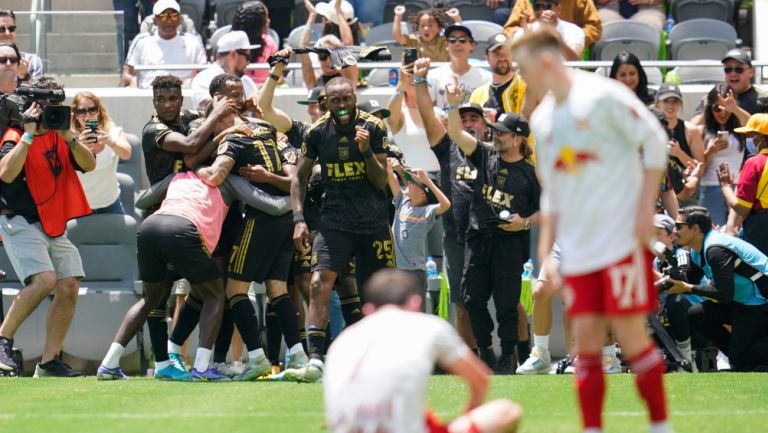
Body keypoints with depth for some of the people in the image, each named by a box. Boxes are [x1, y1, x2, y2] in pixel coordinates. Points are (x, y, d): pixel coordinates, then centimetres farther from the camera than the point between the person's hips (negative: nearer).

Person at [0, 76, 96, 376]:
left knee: (68, 288, -2)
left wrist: (70, 137, -14)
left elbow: (88, 164, 1)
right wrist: (29, 134, -27)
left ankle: (49, 362, 2)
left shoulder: (58, 136, 11)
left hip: (54, 225, 7)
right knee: (44, 279, -26)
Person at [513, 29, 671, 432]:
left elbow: (654, 140, -9)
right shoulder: (542, 119, 13)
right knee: (586, 338, 1)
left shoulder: (601, 96, -10)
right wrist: (545, 252, 15)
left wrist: (645, 207, -13)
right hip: (578, 249, 7)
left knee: (630, 333, -6)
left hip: (622, 242, -6)